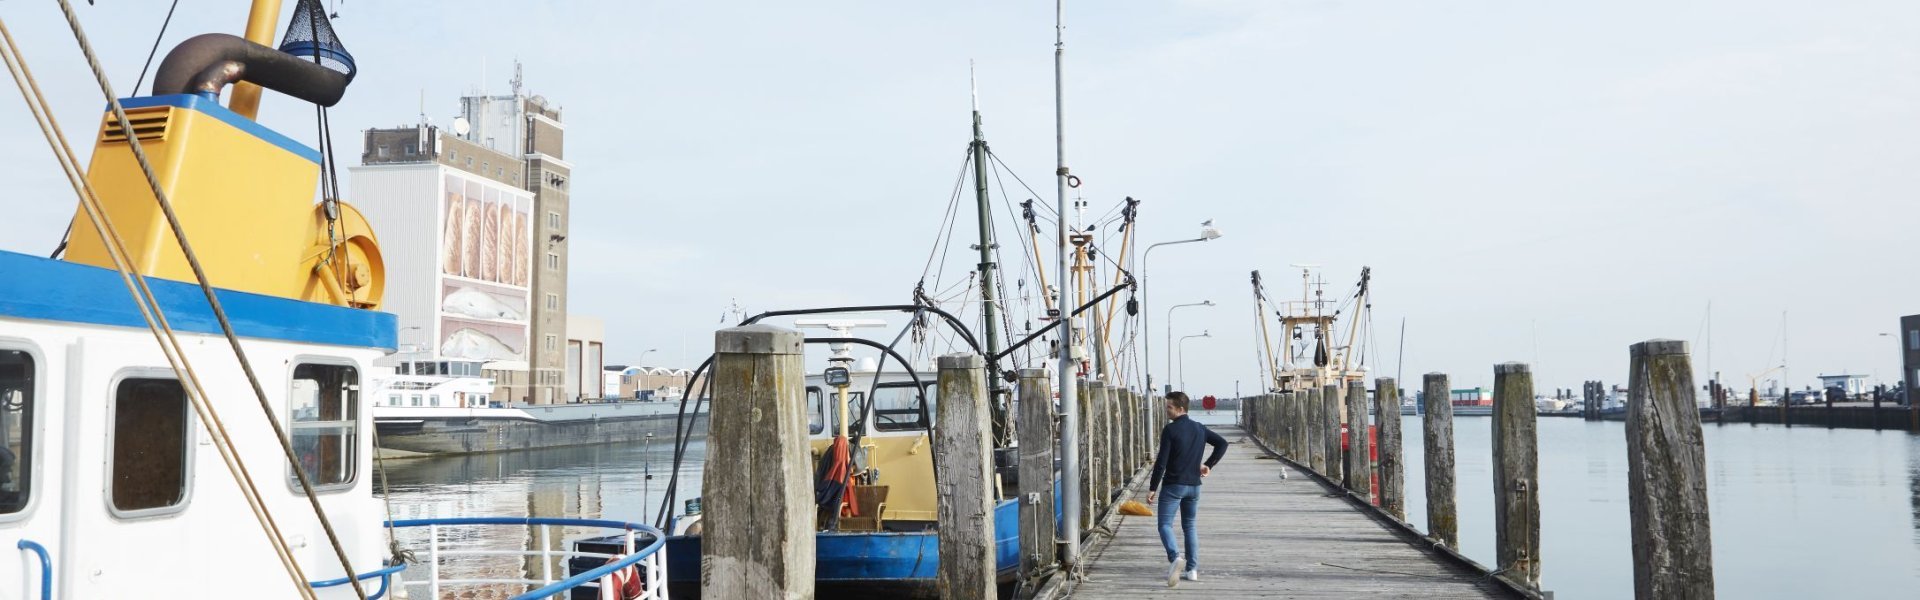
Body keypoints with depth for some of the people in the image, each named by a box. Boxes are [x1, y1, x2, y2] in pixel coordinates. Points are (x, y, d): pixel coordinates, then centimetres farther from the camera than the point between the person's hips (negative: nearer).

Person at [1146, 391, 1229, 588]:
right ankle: (1192, 569, 13)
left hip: (1173, 485, -6)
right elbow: (1222, 443, 14)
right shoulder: (1199, 428, 7)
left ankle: (1174, 558, -29)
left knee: (1165, 524, -3)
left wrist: (1152, 488, -10)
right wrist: (1209, 465, 13)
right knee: (1190, 526, 16)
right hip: (1194, 485, 6)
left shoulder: (1170, 430, -13)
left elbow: (1161, 462, -15)